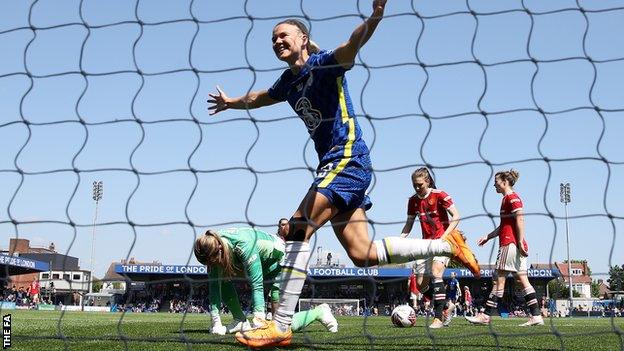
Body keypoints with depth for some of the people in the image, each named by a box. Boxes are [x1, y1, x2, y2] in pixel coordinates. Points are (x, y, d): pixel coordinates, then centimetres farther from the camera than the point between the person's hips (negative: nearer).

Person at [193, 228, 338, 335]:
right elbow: (214, 284, -20)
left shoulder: (243, 244, -40)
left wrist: (258, 322, -47)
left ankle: (319, 311, 13)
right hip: (261, 264, 7)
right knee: (222, 278, -13)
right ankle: (240, 321, -4)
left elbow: (257, 283, -42)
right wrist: (216, 322, -25)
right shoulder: (213, 247, -21)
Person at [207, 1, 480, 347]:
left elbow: (352, 44, -27)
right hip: (334, 165, 9)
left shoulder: (322, 64, -5)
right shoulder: (288, 81, 18)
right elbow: (259, 98, 40)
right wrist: (231, 102, 56)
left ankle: (280, 326, -18)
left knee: (299, 226, -19)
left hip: (348, 159, -9)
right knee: (362, 254, 4)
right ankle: (446, 245, 17)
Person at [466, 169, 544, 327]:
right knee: (523, 280, 6)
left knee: (499, 280, -5)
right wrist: (488, 237, 26)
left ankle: (486, 316, -1)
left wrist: (520, 242, -22)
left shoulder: (512, 197, -8)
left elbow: (520, 220, -18)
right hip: (510, 244, 10)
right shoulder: (507, 199, 22)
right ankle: (536, 316, 3)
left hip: (510, 244, -10)